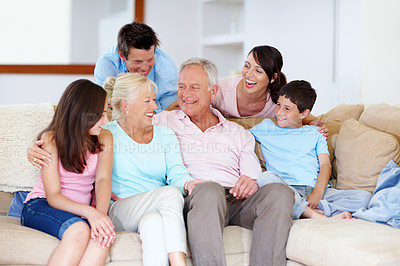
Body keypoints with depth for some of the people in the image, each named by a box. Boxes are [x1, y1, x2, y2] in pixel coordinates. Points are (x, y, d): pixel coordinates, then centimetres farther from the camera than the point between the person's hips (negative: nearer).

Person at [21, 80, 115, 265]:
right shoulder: (51, 139, -9)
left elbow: (103, 179, -12)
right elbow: (53, 196, -15)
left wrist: (100, 212, -34)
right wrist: (89, 212, -34)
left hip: (79, 212, 3)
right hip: (40, 206, -3)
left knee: (103, 236, -33)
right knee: (79, 231, -37)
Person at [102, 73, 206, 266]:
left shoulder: (165, 135, 20)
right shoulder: (107, 135, 9)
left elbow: (177, 174, 6)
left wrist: (188, 184, -17)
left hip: (159, 212, 3)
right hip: (118, 213, -3)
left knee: (153, 222, -36)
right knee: (170, 193, -32)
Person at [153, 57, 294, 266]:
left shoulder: (238, 133, 27)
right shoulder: (164, 122, 22)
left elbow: (253, 175, 18)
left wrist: (250, 181, -9)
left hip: (239, 201, 3)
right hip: (193, 199, -3)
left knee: (279, 192, -28)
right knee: (210, 190, -39)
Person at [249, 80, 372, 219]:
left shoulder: (315, 133, 22)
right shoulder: (267, 127, 20)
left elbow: (325, 164, 9)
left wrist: (318, 193, -9)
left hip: (317, 190, 2)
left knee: (364, 196, -19)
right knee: (266, 178, -38)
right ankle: (321, 217, -38)